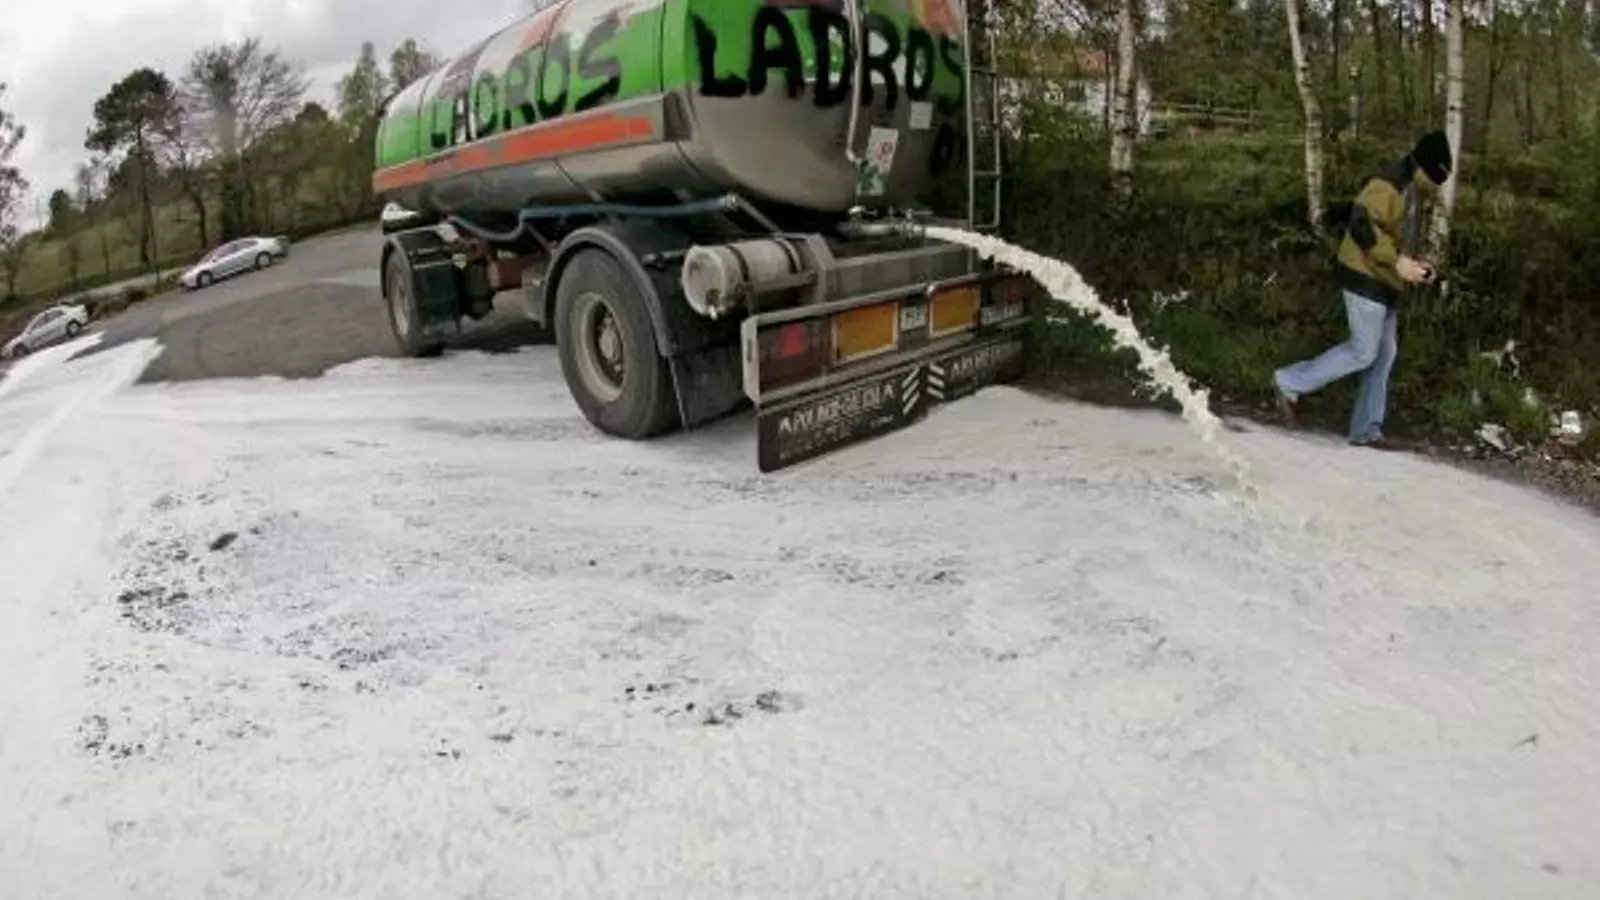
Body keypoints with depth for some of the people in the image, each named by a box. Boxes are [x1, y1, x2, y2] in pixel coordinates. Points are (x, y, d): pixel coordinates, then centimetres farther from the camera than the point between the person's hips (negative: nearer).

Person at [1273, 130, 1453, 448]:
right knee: (1363, 353, -10)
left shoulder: (1410, 190, 19)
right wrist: (1396, 261, -25)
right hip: (1366, 279, -10)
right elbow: (1360, 223, -25)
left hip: (1385, 283, 10)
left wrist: (1415, 263, 10)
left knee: (1384, 354, 8)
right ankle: (1290, 383, 1)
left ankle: (1366, 429, 13)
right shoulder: (1390, 183, -13)